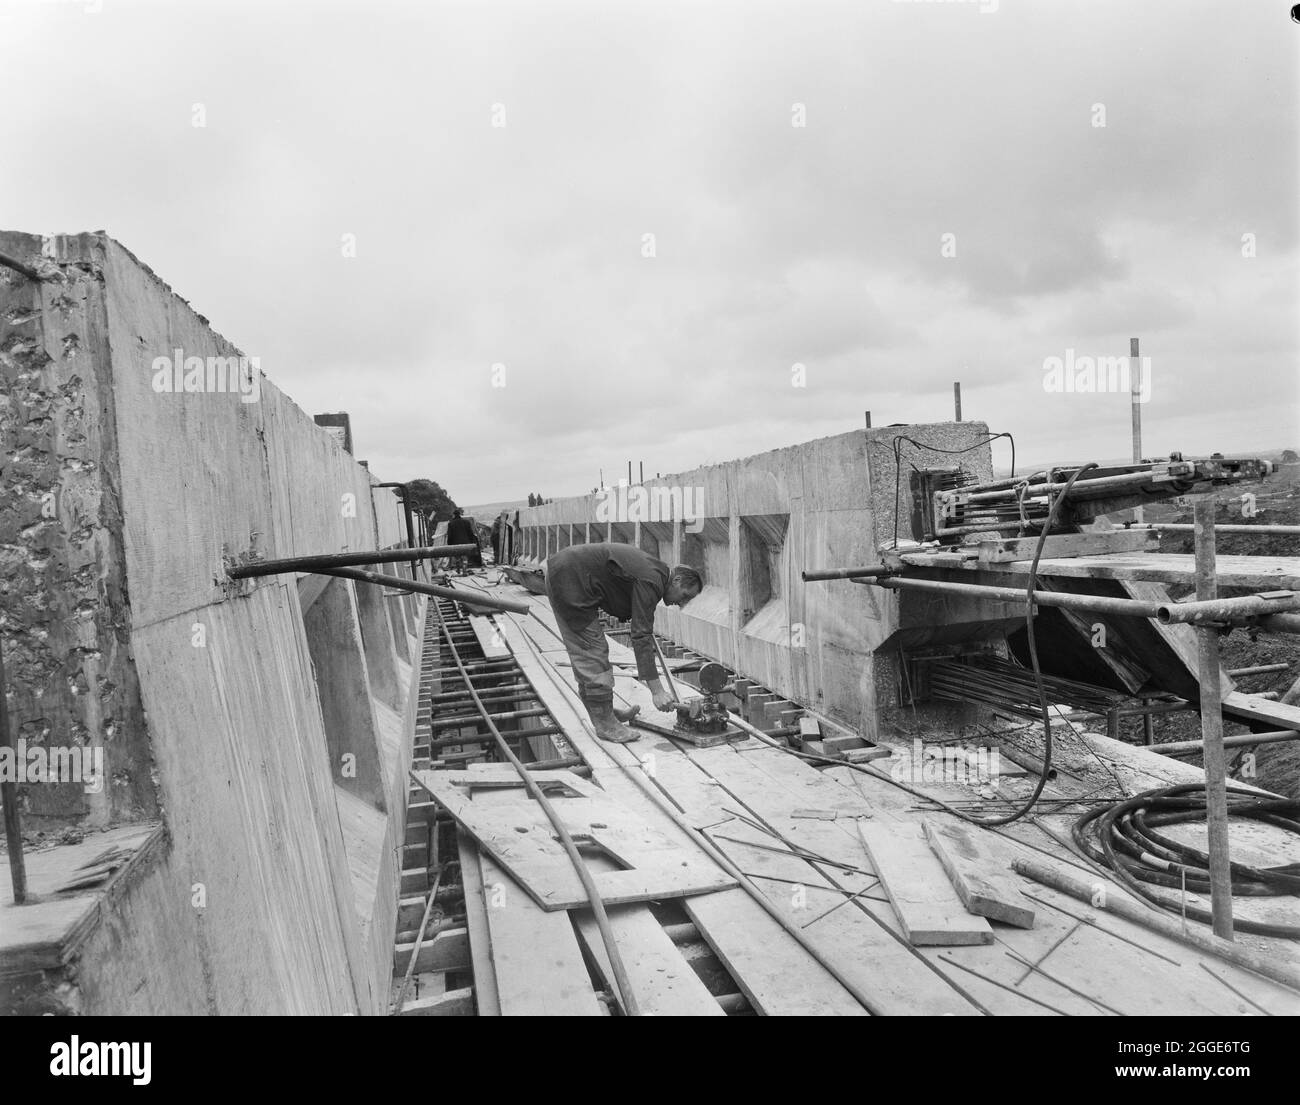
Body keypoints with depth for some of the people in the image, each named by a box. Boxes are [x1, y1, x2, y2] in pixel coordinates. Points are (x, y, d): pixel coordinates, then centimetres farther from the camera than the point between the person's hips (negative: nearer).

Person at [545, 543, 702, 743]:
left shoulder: (654, 571, 11)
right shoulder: (649, 582, -19)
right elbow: (641, 637, -24)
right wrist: (657, 690, -23)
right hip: (569, 579, -10)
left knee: (586, 651, 16)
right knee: (592, 652, -7)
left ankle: (602, 711, 27)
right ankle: (604, 723, 0)